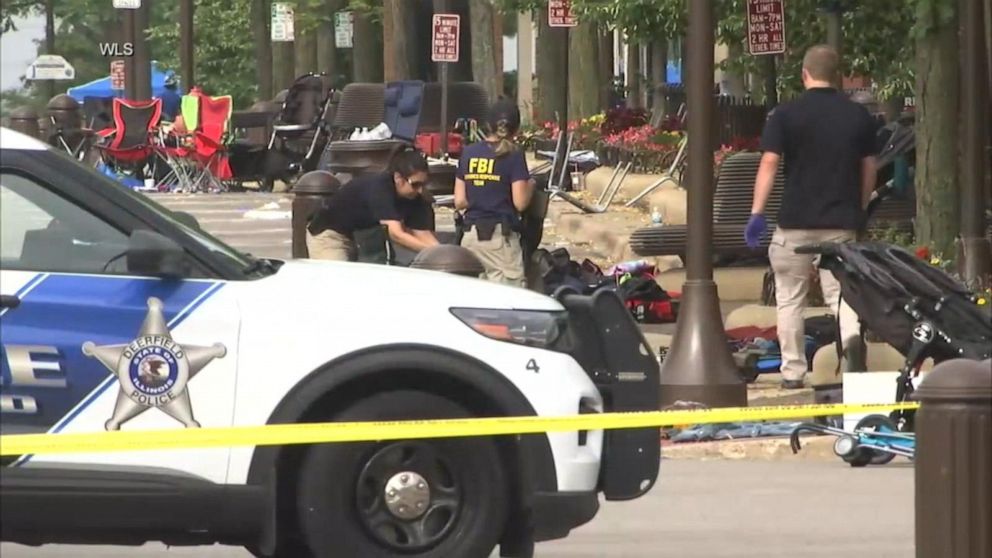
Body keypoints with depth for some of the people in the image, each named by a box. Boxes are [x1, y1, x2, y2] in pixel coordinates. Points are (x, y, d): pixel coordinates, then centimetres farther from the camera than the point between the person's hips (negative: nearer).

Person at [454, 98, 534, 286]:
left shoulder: (468, 153, 8)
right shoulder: (513, 156, -5)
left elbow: (459, 202, 8)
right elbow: (520, 203, -9)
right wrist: (530, 186, 10)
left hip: (470, 236, 5)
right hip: (500, 235, -5)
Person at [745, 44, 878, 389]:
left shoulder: (785, 115, -4)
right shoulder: (858, 116, 6)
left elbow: (769, 163, -11)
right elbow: (869, 168, 12)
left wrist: (757, 212, -10)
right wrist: (859, 210, 24)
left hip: (796, 221, -2)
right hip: (842, 222, 2)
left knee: (790, 299, 10)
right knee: (841, 295, 4)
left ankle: (793, 371, 11)